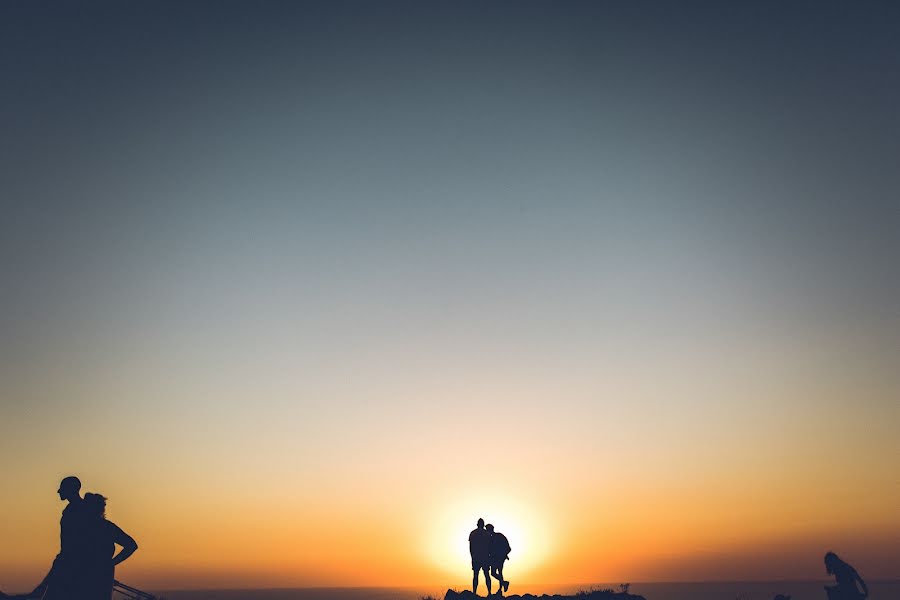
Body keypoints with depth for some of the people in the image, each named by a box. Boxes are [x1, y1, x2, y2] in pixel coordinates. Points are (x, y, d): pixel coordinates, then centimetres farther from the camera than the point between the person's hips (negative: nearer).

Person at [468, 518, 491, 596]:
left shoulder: (472, 533, 3)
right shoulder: (487, 533, 2)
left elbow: (470, 546, 2)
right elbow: (489, 546, 1)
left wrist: (472, 556, 10)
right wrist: (490, 556, 9)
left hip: (475, 557, 0)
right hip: (485, 557, 0)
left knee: (475, 575, 3)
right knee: (487, 575, 5)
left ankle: (474, 592, -4)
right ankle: (489, 592, -2)